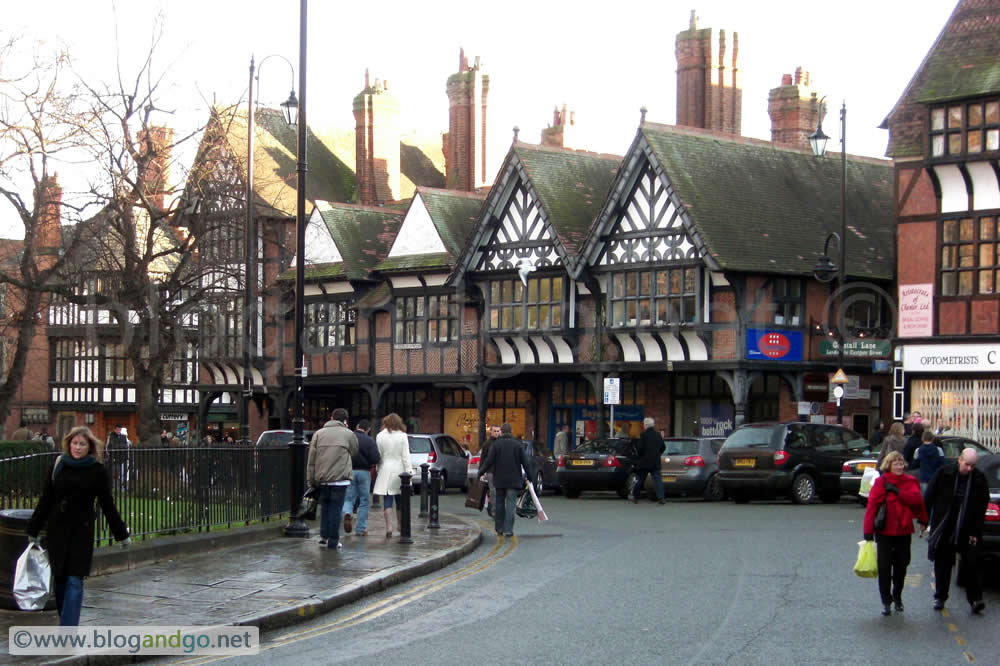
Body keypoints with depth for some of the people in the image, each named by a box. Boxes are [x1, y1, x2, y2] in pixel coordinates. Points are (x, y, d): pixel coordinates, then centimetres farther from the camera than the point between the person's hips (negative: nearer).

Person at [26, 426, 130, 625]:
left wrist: (121, 534, 4)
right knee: (60, 579, 10)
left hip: (81, 531, -4)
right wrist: (33, 529, 12)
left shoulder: (98, 472, -4)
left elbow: (107, 505, 3)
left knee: (74, 581, -9)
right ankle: (68, 622, 23)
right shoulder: (58, 465, 4)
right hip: (57, 529, 4)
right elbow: (46, 499, 10)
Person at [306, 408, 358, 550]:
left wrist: (311, 479, 9)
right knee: (336, 508, 2)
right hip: (340, 478, -3)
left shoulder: (318, 433, 7)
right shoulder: (348, 434, -1)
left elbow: (311, 459, 5)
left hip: (322, 478, 3)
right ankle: (333, 540, 2)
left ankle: (324, 535, 17)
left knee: (325, 506, 19)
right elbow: (354, 451, 15)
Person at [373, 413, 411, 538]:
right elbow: (405, 456, -6)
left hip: (385, 471, 0)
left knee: (387, 501, 0)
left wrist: (379, 468, 10)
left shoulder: (380, 436, -1)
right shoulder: (402, 436, -3)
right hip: (399, 470, 0)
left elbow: (378, 455, 0)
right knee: (400, 500, 11)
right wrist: (408, 472, -4)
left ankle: (389, 527, -10)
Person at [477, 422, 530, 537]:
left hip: (499, 480, 0)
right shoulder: (518, 445, -1)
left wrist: (480, 473, 3)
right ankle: (508, 530, -4)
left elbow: (489, 462, -9)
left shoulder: (495, 445, -3)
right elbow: (525, 462, -2)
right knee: (510, 504, 1)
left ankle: (499, 529, 17)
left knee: (499, 503, 13)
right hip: (513, 480, 0)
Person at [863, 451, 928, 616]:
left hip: (904, 531, 3)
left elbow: (916, 499, -11)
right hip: (884, 532, -3)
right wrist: (868, 531, -12)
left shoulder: (910, 482, 5)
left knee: (901, 566, 10)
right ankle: (886, 601, 10)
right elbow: (871, 506, -8)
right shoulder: (881, 482, -4)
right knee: (884, 567, -2)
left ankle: (897, 596, 29)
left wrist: (897, 491, -17)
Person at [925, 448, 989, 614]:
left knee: (971, 564, -7)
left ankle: (975, 599, -2)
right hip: (944, 529, 1)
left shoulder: (979, 479, -4)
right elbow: (929, 497, 1)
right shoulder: (944, 474, -6)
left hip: (967, 531, -1)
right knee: (942, 564, 10)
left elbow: (982, 507, -1)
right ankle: (940, 597, 23)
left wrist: (976, 532, -5)